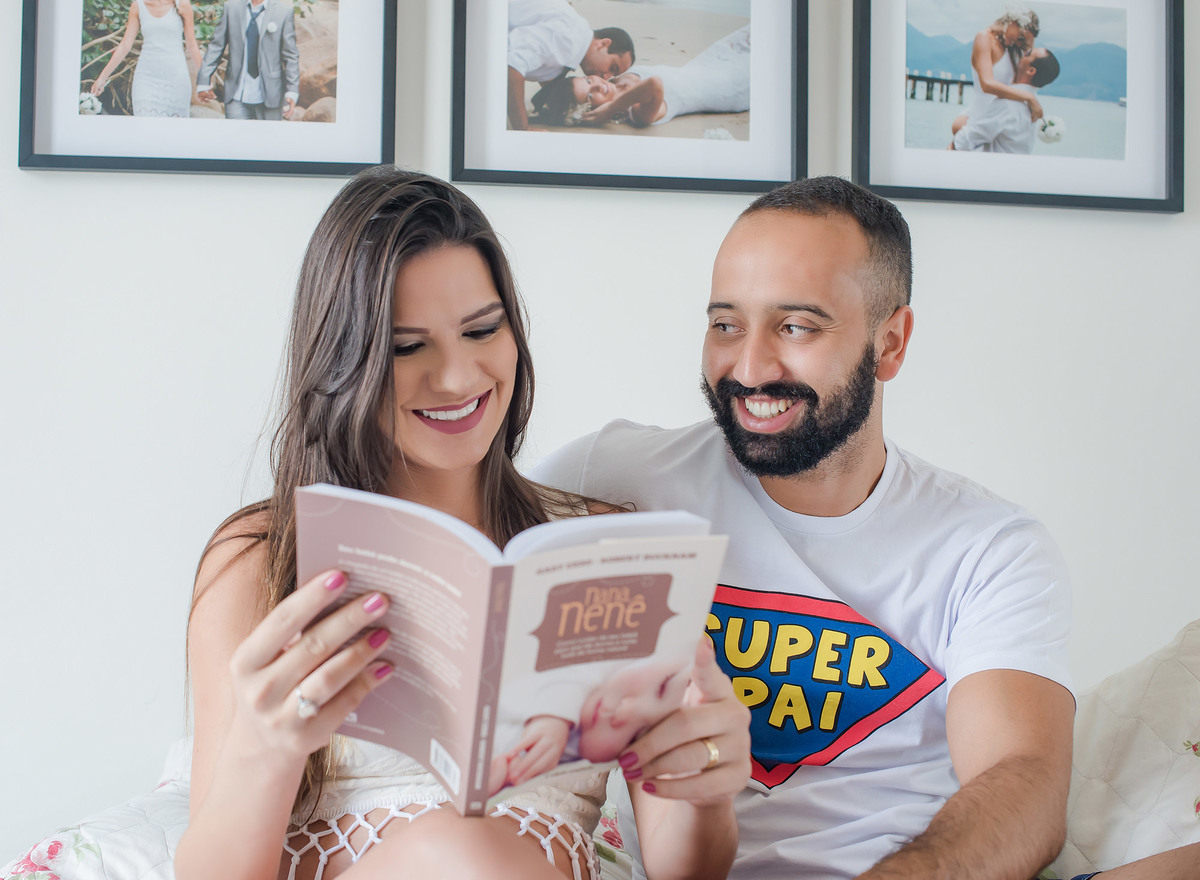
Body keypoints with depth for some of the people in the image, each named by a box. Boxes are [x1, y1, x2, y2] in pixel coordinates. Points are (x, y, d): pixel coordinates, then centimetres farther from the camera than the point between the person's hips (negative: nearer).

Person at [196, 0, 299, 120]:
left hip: (269, 96, -2)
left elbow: (290, 56, -1)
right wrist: (203, 81, 4)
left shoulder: (284, 10, -1)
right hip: (237, 95, 2)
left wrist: (292, 91, -9)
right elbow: (216, 46, 9)